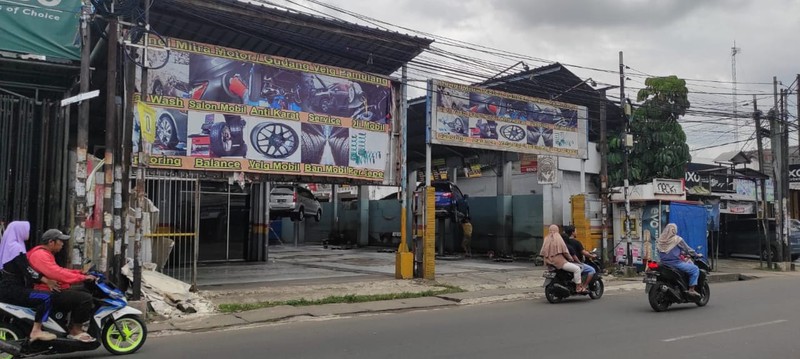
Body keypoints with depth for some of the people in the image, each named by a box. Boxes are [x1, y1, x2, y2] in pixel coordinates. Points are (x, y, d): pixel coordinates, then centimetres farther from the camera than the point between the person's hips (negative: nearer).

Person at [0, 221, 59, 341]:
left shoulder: (10, 245, 18)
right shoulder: (16, 247, -14)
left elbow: (22, 269, 22)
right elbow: (27, 270, -22)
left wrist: (42, 278, 17)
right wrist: (46, 280, -23)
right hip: (12, 289, -11)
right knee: (46, 297, -25)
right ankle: (36, 331, -23)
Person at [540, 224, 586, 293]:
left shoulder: (546, 238, 11)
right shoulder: (558, 237, -7)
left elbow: (542, 253, 10)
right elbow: (564, 250, -11)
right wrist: (570, 258, 3)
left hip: (549, 262, 9)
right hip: (559, 261, -9)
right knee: (577, 268, -9)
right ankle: (578, 287, -9)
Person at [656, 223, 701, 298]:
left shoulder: (659, 240, 7)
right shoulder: (677, 239, -9)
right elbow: (687, 249, -1)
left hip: (664, 263, 8)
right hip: (675, 263, -7)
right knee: (695, 269, 2)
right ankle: (691, 289, -6)